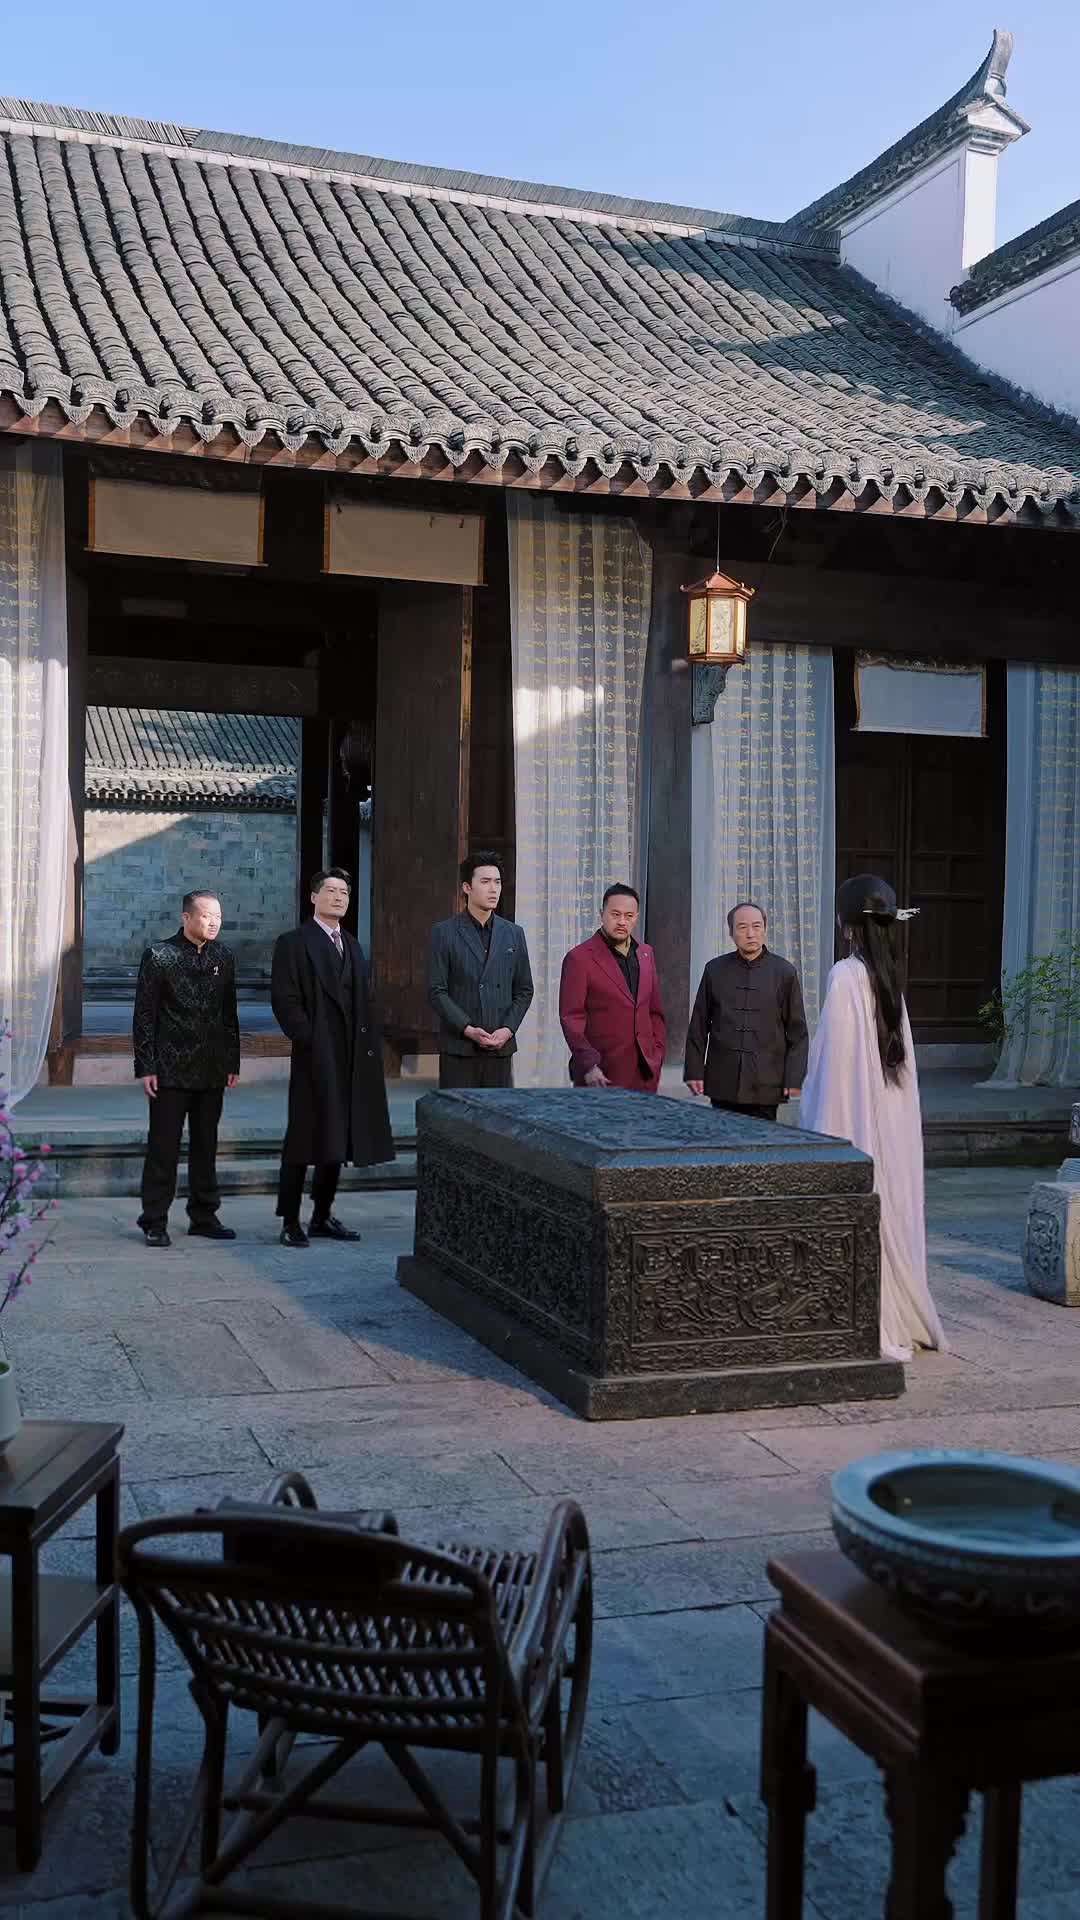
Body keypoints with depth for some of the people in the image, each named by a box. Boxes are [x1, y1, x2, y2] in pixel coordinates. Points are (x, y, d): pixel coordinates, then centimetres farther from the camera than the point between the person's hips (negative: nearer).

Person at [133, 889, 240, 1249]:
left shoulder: (223, 957, 8)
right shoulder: (159, 956, -6)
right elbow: (144, 1015, -6)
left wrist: (232, 1062, 9)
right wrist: (145, 1067, -10)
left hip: (211, 1071, 5)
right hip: (170, 1070, -5)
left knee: (206, 1146, 12)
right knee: (163, 1147, 0)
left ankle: (204, 1216, 21)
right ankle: (155, 1222, 8)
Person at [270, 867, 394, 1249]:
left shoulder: (351, 945, 19)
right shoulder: (293, 943, -3)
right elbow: (284, 1000, -10)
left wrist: (370, 1045, 8)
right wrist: (308, 1041, -15)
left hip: (349, 1060, 7)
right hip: (314, 1057, -7)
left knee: (337, 1140, 10)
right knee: (304, 1141, -4)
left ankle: (323, 1217, 20)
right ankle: (290, 1222, 2)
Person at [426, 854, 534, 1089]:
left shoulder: (514, 933, 12)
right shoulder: (444, 933, 1)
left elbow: (524, 990, 12)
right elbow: (436, 991, -3)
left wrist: (508, 1029, -3)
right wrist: (467, 1029, -13)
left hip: (501, 1047, 3)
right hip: (458, 1049, -3)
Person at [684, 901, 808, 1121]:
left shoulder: (784, 972, 2)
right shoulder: (715, 970, 7)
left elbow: (797, 1032, 3)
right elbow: (699, 1026, 10)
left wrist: (794, 1078, -2)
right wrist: (694, 1071, 5)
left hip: (766, 1086, -1)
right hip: (722, 1083, 1)